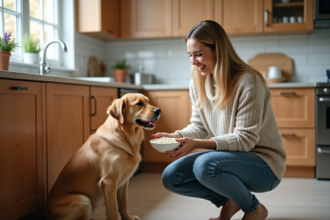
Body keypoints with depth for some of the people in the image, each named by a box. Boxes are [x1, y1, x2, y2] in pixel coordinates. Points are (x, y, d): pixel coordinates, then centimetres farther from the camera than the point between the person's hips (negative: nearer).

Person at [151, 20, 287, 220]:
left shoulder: (248, 82, -21)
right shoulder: (198, 83, 1)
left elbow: (246, 138, -23)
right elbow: (199, 126, 5)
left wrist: (197, 143, -33)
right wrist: (176, 136, -17)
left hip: (263, 162, -7)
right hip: (229, 157, 7)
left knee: (205, 165, -34)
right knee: (170, 177, -7)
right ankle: (229, 202, 11)